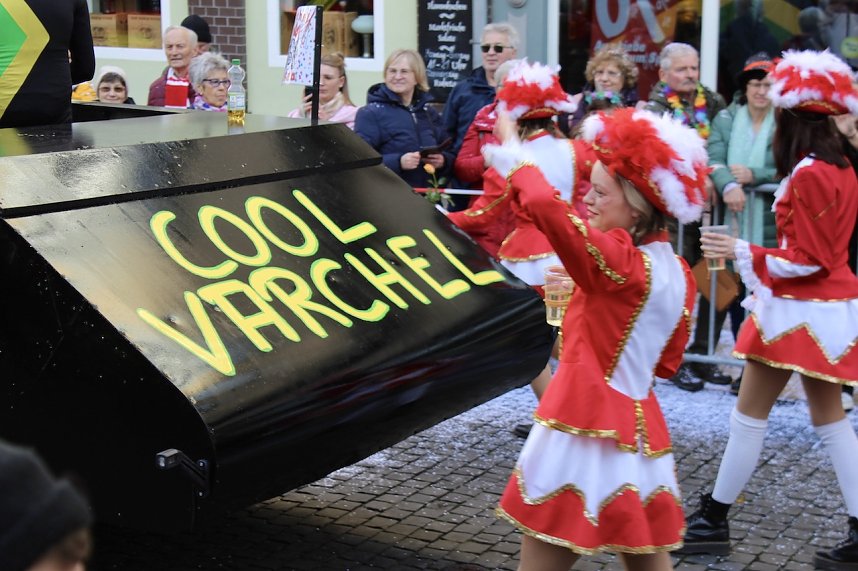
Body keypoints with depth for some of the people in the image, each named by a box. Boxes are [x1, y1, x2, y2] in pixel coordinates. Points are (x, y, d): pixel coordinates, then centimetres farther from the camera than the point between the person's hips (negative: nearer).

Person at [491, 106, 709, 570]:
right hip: (638, 431, 8)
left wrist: (514, 161, -12)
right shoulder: (677, 272, 8)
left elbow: (549, 210, -30)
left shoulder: (616, 261, -16)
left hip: (586, 430, -8)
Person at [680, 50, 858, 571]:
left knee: (750, 413, 2)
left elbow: (807, 261, -19)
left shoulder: (807, 174, -18)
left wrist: (741, 253, -17)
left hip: (799, 308, -9)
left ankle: (714, 521, 12)